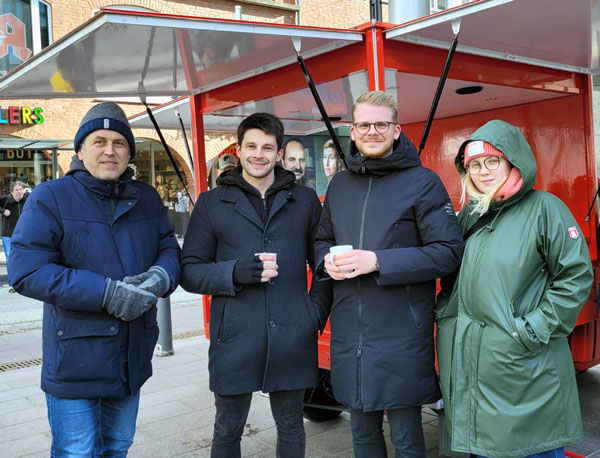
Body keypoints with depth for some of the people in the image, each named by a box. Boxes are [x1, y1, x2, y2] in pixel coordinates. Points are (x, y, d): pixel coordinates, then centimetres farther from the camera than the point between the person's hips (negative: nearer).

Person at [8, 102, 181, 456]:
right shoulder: (50, 198, -10)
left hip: (133, 357, 5)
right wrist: (106, 293, -26)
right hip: (76, 360, -5)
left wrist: (162, 275, -19)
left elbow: (169, 248, 7)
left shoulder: (147, 198, 5)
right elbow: (26, 272, -19)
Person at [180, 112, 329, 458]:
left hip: (292, 339, 1)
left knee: (291, 426, 16)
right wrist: (236, 273, -17)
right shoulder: (212, 203, 4)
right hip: (234, 339, -1)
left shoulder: (305, 200, 8)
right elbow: (190, 271, 1)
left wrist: (318, 309, -1)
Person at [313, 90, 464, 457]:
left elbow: (449, 251, -12)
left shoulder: (422, 182, -5)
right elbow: (322, 240, 22)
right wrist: (326, 261, -3)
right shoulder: (339, 185, 12)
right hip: (349, 333, 5)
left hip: (401, 334, -5)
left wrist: (379, 261, -20)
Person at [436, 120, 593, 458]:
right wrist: (445, 312, 7)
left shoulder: (543, 208, -6)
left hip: (524, 370, -5)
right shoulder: (468, 216, 12)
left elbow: (576, 277, -10)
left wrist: (534, 330, -13)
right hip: (468, 366, 5)